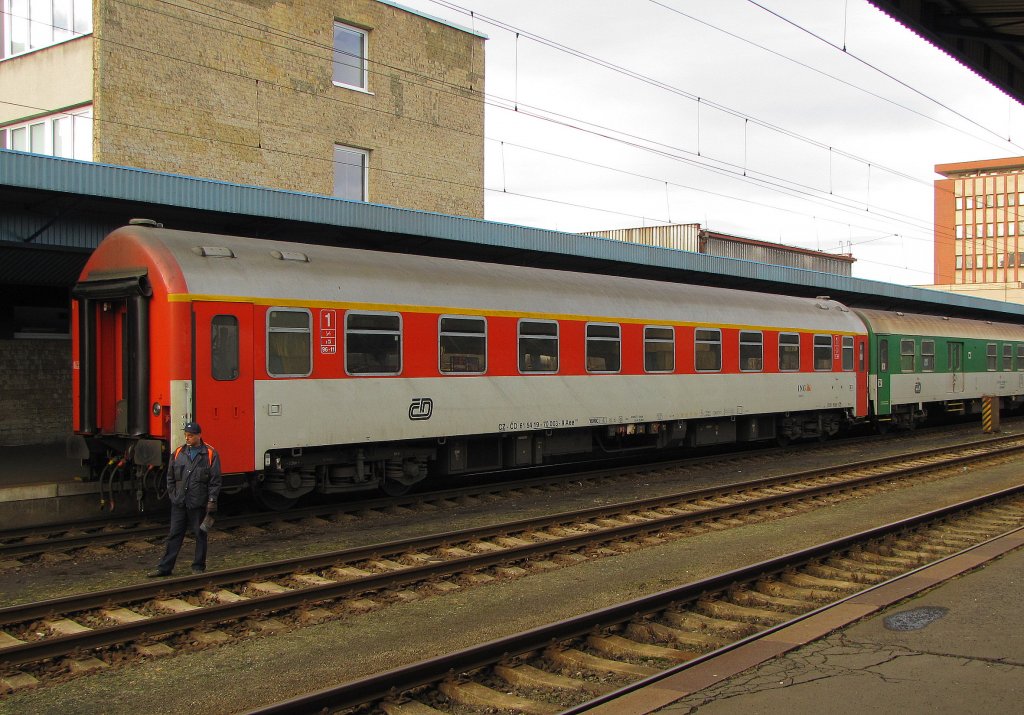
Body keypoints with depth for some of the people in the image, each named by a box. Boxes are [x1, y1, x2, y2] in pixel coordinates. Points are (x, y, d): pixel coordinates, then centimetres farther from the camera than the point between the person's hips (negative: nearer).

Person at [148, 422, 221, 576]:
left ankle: (198, 567, 16)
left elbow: (215, 480, -4)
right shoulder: (178, 453, 7)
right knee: (174, 535, 7)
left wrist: (212, 500, -10)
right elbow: (170, 478, 14)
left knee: (200, 535, 6)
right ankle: (165, 567, 11)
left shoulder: (210, 454, -3)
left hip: (199, 504, -3)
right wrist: (173, 496, 7)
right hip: (179, 504, 3)